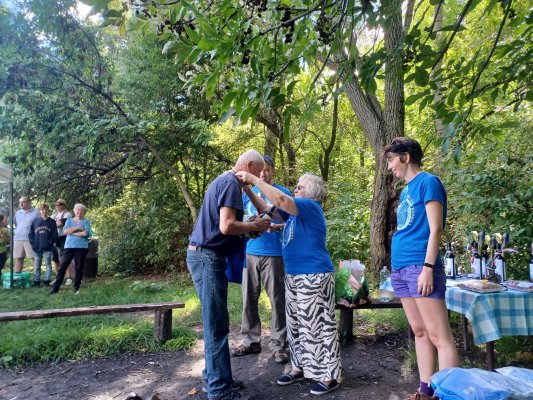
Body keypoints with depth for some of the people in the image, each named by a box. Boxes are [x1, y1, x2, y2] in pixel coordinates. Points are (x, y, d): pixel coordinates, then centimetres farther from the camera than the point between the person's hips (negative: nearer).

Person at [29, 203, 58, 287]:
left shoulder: (52, 222, 1)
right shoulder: (35, 221, 7)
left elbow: (54, 235, -1)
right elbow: (31, 234, 8)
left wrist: (51, 243, -11)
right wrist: (33, 243, -3)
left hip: (48, 248, -2)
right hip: (36, 248, 2)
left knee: (48, 264, 3)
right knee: (37, 266, 9)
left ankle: (47, 280, 10)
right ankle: (36, 281, 17)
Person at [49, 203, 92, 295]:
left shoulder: (86, 221, 4)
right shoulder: (69, 220, 12)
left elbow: (85, 233, -12)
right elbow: (65, 231, -5)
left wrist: (72, 232, -7)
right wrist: (77, 228, -11)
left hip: (82, 247, -2)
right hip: (69, 246, 2)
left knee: (79, 268, 4)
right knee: (62, 267, -1)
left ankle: (76, 287, 16)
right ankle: (55, 288, 4)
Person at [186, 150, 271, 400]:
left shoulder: (224, 180, 18)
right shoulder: (231, 183, -13)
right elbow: (226, 226, -23)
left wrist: (250, 226, 10)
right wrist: (254, 226, -8)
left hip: (203, 255, 10)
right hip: (208, 257, -10)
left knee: (214, 323, 16)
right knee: (217, 325, -3)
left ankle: (215, 379, 27)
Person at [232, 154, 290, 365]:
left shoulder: (283, 193, 4)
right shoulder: (247, 192, 14)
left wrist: (277, 226, -19)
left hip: (274, 253, -3)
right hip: (249, 252, 3)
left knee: (277, 299, 0)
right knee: (249, 298, 7)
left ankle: (278, 344, 12)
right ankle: (251, 340, 21)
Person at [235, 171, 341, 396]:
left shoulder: (312, 207, -12)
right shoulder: (295, 212, 16)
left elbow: (280, 200, -25)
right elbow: (267, 209, 15)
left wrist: (254, 179, -20)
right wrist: (247, 189, 4)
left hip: (315, 276, -9)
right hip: (294, 276, 9)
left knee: (318, 325, -2)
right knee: (296, 325, 15)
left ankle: (330, 376, 9)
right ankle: (300, 368, 28)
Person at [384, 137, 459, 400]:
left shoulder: (428, 182, -5)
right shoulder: (406, 190, 19)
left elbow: (435, 229, -13)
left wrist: (427, 267, -19)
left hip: (420, 267, -9)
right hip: (401, 268, 9)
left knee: (439, 336, -4)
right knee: (419, 332, 14)